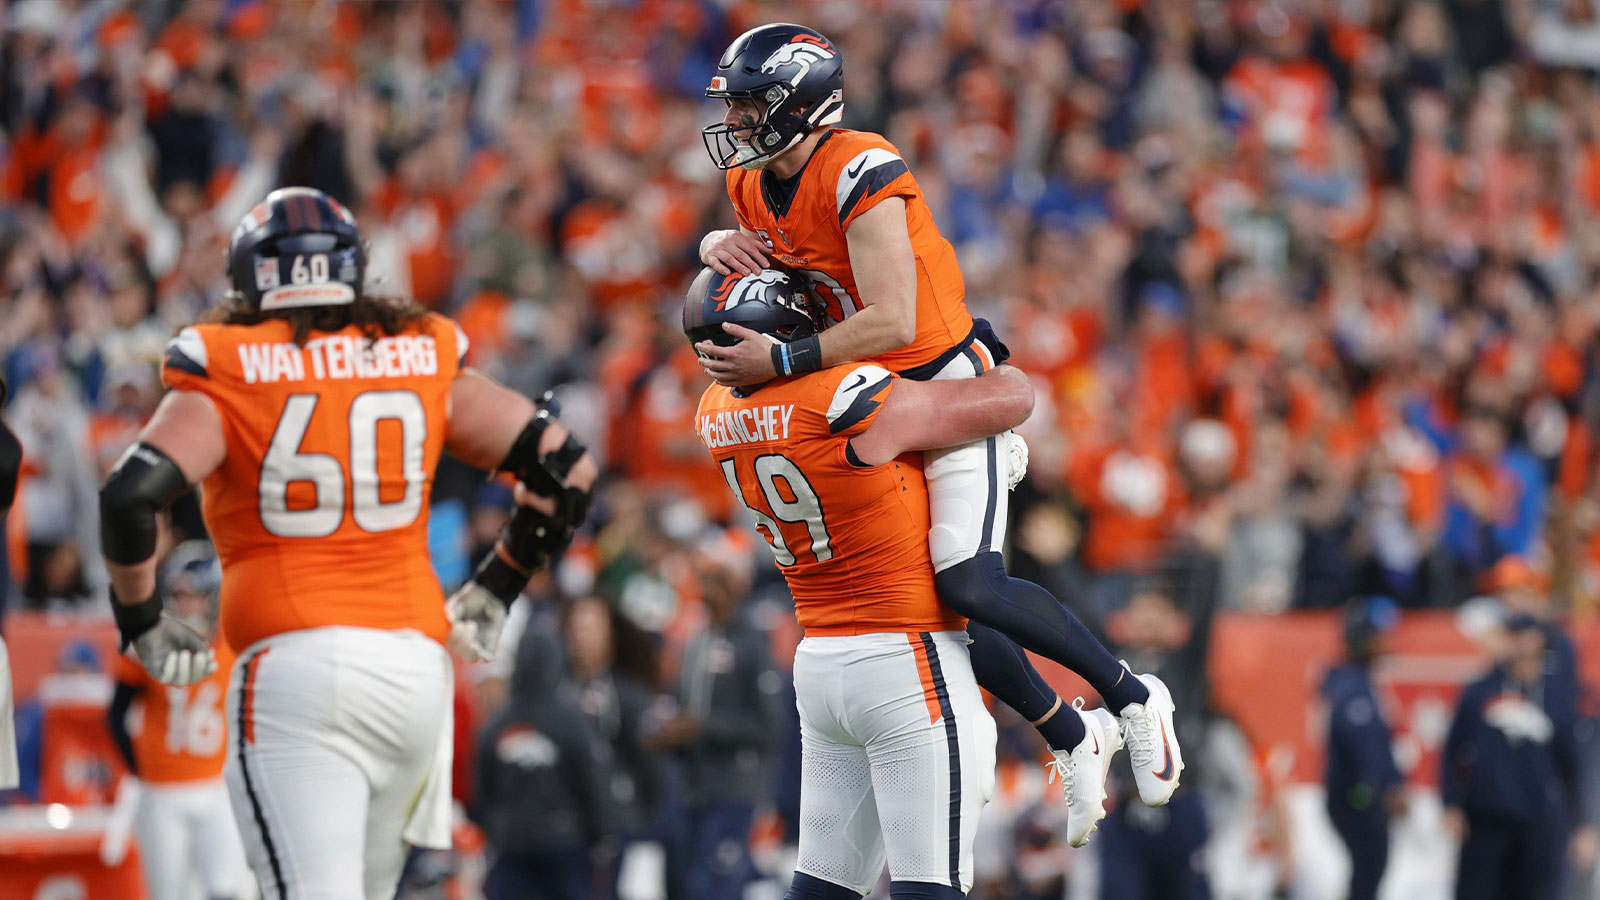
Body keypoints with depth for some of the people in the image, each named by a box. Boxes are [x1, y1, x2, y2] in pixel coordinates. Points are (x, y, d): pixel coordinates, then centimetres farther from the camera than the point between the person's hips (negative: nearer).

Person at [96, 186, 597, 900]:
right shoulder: (419, 360, 12)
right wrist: (496, 589, 22)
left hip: (294, 662, -4)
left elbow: (130, 496, -13)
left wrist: (141, 620, 4)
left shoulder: (227, 375, 2)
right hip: (416, 662, 4)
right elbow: (566, 466, 10)